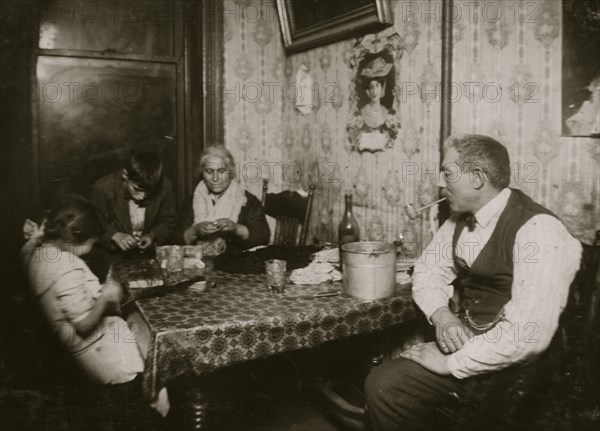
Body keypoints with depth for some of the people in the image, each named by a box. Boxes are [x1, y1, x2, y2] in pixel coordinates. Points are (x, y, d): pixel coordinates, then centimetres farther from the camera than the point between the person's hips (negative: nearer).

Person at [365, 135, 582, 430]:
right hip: (462, 339, 7)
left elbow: (528, 334, -28)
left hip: (505, 360, -7)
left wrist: (451, 362, -21)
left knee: (386, 387, -17)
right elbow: (429, 269, 11)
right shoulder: (462, 218, 5)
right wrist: (441, 315, -9)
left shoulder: (537, 230, -21)